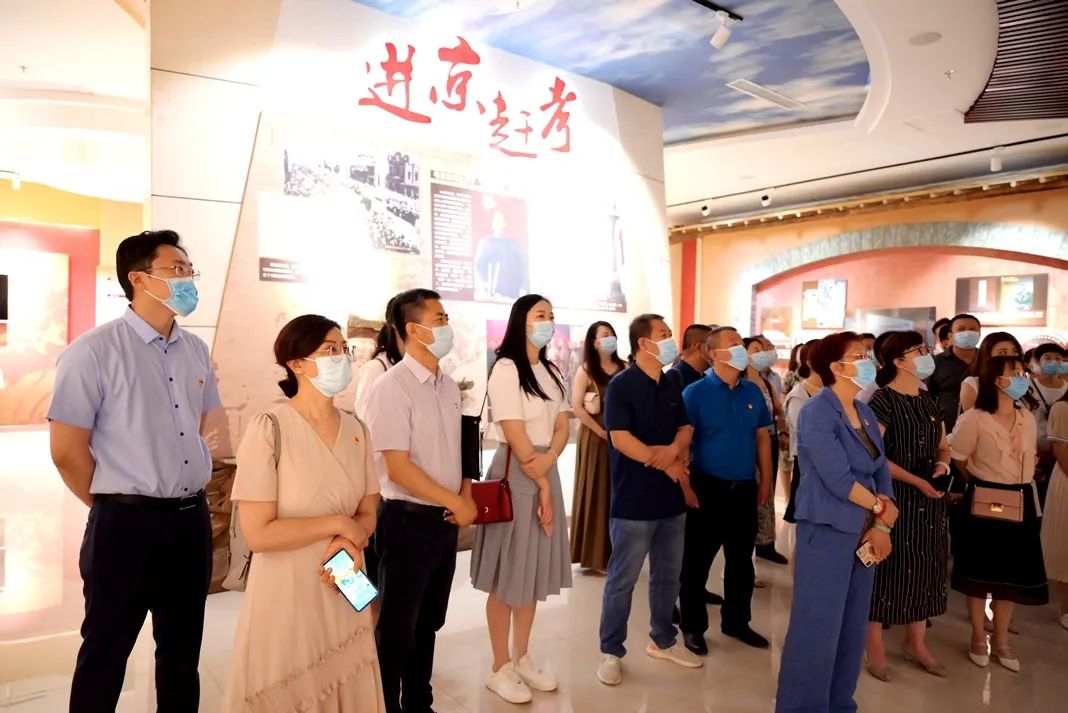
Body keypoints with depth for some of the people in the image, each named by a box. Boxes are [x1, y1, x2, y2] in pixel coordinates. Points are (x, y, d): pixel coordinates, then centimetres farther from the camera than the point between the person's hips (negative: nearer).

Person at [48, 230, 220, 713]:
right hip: (127, 524, -5)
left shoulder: (196, 351, 6)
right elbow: (66, 451, -11)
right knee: (105, 655, 13)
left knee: (182, 651, 19)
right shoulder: (94, 351, -12)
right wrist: (116, 506, -1)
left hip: (192, 519, 5)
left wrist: (187, 500, 12)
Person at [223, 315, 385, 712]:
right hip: (287, 594, -5)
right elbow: (258, 534, -18)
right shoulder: (270, 429, -16)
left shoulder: (356, 430, 2)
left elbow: (368, 513, 6)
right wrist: (335, 523, -13)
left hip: (344, 590, 5)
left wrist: (349, 542, -15)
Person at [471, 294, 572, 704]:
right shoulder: (506, 369, -12)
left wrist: (549, 459, -14)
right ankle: (500, 668, 18)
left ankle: (522, 658, 29)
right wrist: (541, 485, -11)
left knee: (535, 570, 15)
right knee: (508, 576, 2)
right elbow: (515, 436, -16)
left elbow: (562, 427, 6)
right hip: (515, 474, -7)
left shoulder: (552, 373, 12)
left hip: (546, 469, 8)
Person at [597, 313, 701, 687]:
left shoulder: (672, 386, 9)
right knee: (622, 580, 4)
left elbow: (685, 429, 11)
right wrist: (669, 467, -13)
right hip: (634, 501, -7)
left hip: (672, 497, 7)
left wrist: (673, 451, -13)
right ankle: (611, 652, 18)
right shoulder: (621, 385, -12)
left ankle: (662, 640, 36)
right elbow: (621, 439, -19)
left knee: (668, 575, 18)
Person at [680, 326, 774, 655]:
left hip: (745, 488, 5)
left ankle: (737, 622, 33)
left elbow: (762, 437, 12)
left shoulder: (753, 392, 5)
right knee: (697, 561, 5)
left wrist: (765, 480, 9)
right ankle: (693, 627, 20)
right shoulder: (696, 392, -10)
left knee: (742, 560, 16)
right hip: (708, 487, -5)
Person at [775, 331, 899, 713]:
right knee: (817, 625, 0)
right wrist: (882, 507, -7)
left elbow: (881, 470, 7)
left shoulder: (865, 413, 9)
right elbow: (837, 479, -20)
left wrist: (882, 526, -5)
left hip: (864, 532, 8)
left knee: (853, 624, 16)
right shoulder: (817, 412, -14)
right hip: (827, 531, -8)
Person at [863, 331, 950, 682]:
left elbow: (942, 446, 18)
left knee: (926, 566, 13)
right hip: (894, 496, -7)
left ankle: (916, 642, 29)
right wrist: (915, 480, -21)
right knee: (888, 565, 0)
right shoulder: (883, 400, -13)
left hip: (930, 497, 8)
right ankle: (875, 645, 13)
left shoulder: (929, 400, 10)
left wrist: (942, 466, -4)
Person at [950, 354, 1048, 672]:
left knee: (1012, 574, 13)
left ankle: (1001, 640, 28)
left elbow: (1030, 458, 17)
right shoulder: (974, 419, -15)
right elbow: (958, 458, -6)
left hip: (1022, 502, 6)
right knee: (981, 573, 7)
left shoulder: (1027, 417, 4)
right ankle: (978, 638, 23)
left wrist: (1022, 488, 11)